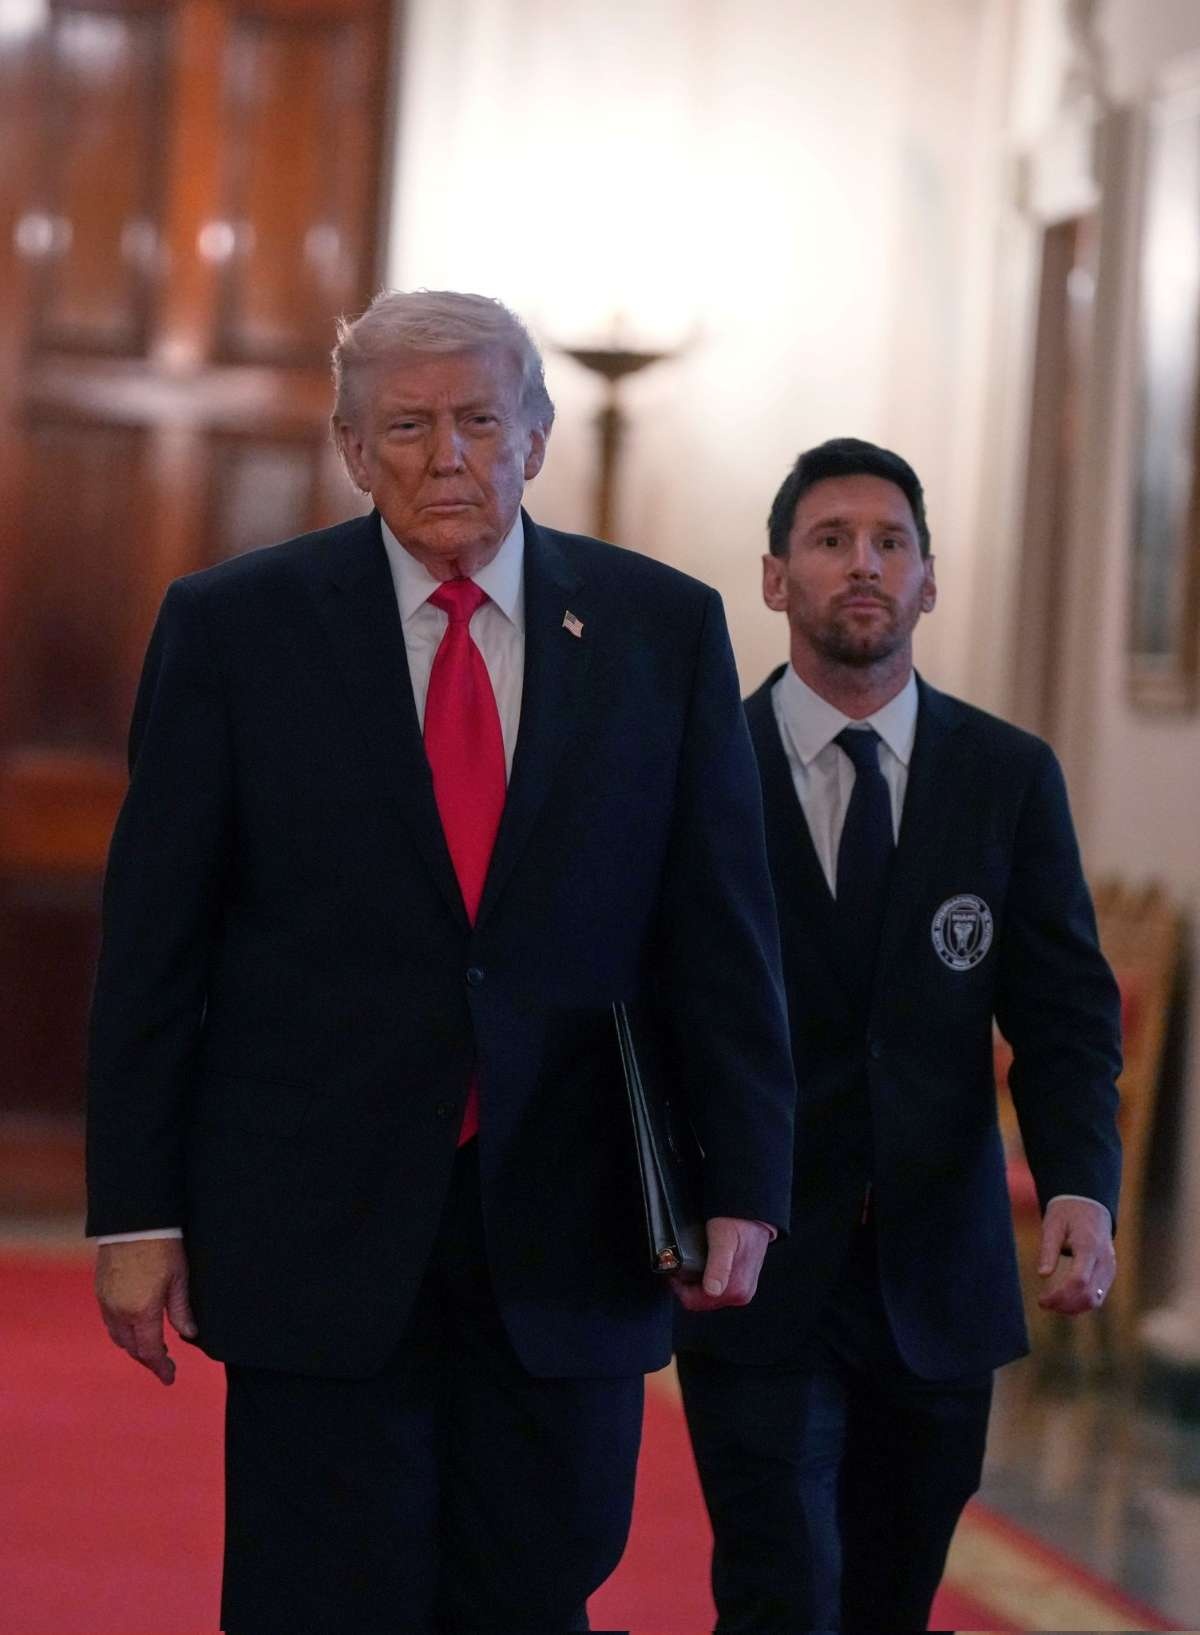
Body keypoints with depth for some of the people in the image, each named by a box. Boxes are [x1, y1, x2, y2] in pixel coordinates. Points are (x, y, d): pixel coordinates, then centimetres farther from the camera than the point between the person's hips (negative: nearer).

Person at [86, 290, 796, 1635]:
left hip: (567, 1238, 2)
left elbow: (722, 928, 5)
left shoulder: (663, 629, 4)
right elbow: (153, 941, 1)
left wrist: (745, 1177, -2)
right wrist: (136, 1212, -2)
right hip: (319, 1224, -1)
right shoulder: (232, 626, 0)